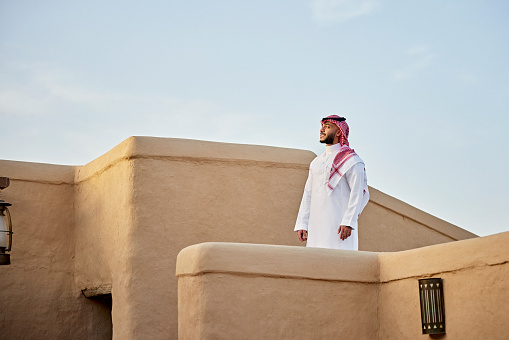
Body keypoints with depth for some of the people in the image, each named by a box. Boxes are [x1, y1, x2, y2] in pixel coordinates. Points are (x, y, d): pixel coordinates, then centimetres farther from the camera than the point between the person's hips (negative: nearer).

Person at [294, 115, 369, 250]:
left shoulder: (351, 161, -1)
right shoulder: (316, 162, 21)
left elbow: (358, 193, -9)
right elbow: (308, 194, 20)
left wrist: (348, 222, -19)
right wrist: (302, 224, 11)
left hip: (339, 227, -6)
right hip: (316, 227, 7)